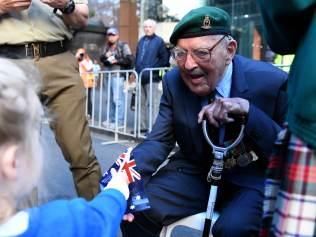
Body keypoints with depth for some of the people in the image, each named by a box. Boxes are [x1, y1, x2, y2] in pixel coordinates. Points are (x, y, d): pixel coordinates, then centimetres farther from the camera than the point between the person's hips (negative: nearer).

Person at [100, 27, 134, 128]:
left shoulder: (123, 45, -3)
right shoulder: (107, 46, 18)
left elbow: (130, 59, -10)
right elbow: (101, 58, 16)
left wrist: (117, 60, -13)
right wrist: (105, 56, -5)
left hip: (118, 75, -8)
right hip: (109, 75, 8)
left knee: (118, 98, -10)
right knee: (111, 98, 13)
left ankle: (119, 121, -7)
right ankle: (111, 119, 22)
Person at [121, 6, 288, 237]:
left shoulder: (271, 81, -17)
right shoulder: (174, 81, -6)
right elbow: (159, 141, -5)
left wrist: (248, 110, -33)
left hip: (252, 179, -2)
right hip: (196, 172, 3)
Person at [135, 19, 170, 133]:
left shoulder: (159, 41, -2)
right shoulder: (141, 41, 17)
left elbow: (164, 59, -6)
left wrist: (154, 70, -10)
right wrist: (137, 70, 10)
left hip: (152, 78, -7)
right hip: (141, 77, 7)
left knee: (153, 103, -6)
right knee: (142, 103, 12)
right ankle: (143, 126, 21)